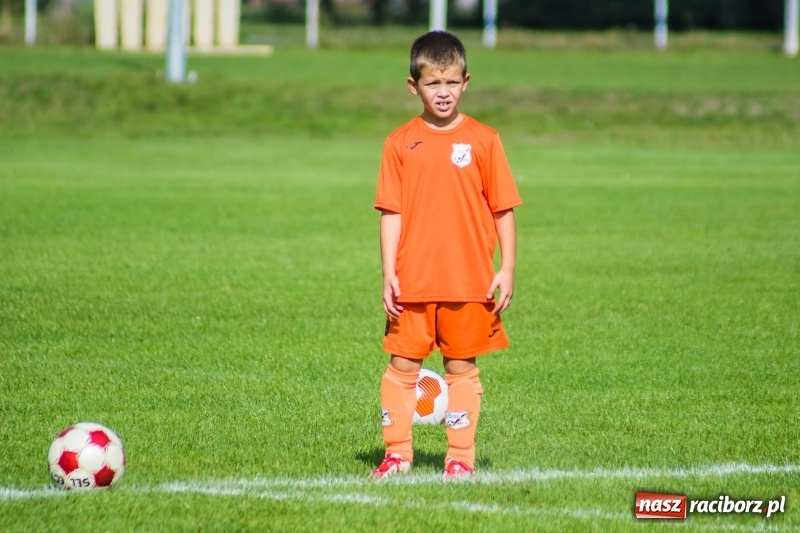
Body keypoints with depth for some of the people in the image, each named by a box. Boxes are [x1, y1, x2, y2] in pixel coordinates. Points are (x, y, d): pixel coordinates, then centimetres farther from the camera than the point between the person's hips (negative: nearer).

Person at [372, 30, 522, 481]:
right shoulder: (401, 143, 3)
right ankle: (398, 452, 13)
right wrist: (389, 273, -3)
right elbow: (392, 212, 2)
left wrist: (507, 269, -2)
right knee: (403, 364, 3)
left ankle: (461, 456, 12)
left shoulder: (483, 140, 0)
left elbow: (503, 209, 3)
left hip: (470, 281, -1)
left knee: (462, 366, 5)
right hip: (413, 281, 1)